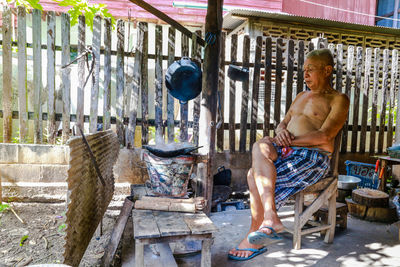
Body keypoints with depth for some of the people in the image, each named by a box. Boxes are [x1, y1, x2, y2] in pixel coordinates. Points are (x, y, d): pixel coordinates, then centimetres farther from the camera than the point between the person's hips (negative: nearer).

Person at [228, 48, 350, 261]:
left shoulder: (338, 100, 4)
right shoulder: (301, 96, 26)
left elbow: (324, 136, -10)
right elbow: (282, 124, 22)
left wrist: (289, 141, -12)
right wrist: (281, 132, -2)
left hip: (313, 158, -7)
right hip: (286, 152, 7)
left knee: (255, 176, -25)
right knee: (261, 145, -27)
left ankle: (253, 239, -13)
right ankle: (271, 219, -26)